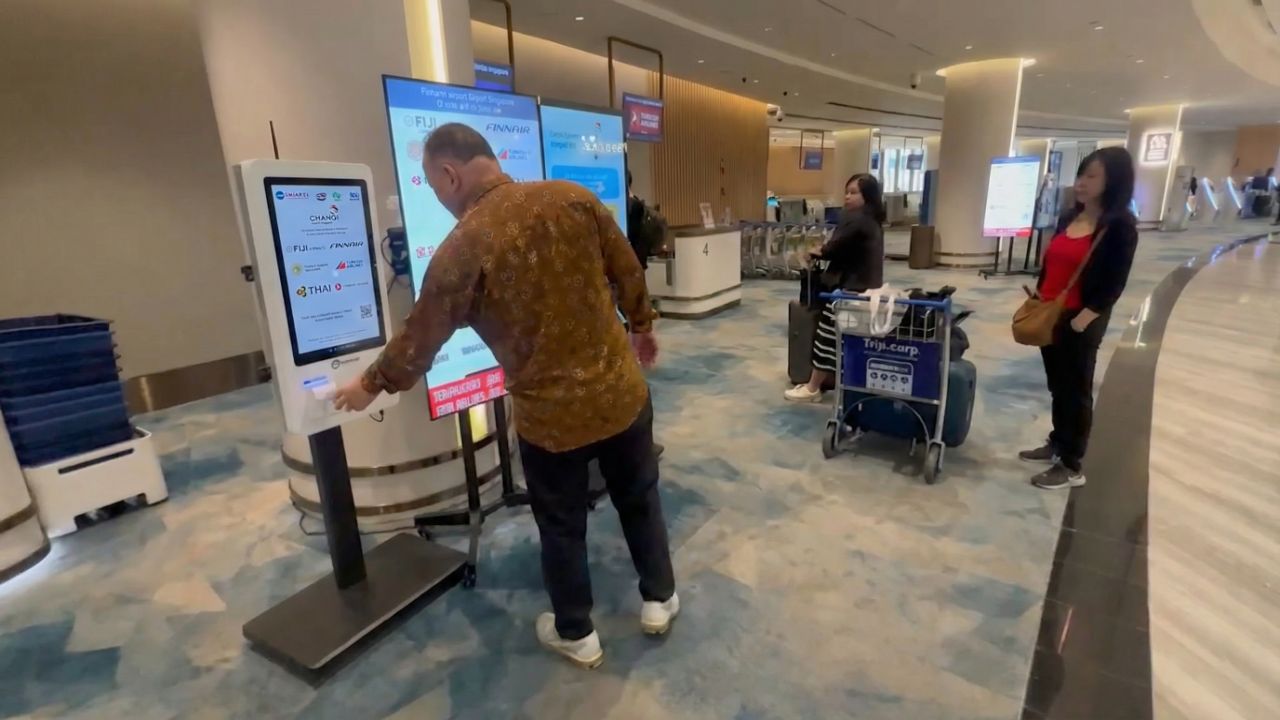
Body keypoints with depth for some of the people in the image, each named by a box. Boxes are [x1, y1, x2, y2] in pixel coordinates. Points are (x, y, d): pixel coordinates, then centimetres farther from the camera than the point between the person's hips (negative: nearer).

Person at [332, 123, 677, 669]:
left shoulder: (462, 248, -14)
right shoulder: (573, 197, -5)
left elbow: (421, 337, -5)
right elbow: (628, 272, 3)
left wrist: (371, 385, 13)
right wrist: (642, 326, 20)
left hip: (551, 415, -3)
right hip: (621, 390, 4)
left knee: (561, 526, 19)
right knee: (639, 499, 23)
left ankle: (576, 635, 39)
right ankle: (659, 601, 43)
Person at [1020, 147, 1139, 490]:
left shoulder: (1120, 226, -11)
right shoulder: (1069, 217, 10)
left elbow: (1114, 284, -14)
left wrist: (1084, 318, -19)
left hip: (1081, 322, -7)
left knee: (1076, 391, 3)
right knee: (1057, 386, 18)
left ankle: (1072, 466, 14)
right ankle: (1057, 444, 34)